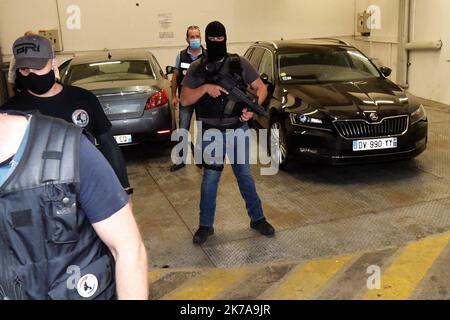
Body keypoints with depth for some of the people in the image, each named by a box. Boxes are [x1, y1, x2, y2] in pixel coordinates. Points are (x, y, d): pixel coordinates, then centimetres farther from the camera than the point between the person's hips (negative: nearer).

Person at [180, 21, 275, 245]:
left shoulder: (239, 63, 2)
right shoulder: (197, 68, 1)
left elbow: (261, 88, 4)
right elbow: (184, 100, -4)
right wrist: (205, 88, -20)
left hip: (238, 130, 1)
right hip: (212, 133, -1)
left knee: (245, 175, 11)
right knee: (210, 178, 5)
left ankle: (257, 219, 25)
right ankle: (206, 225, 19)